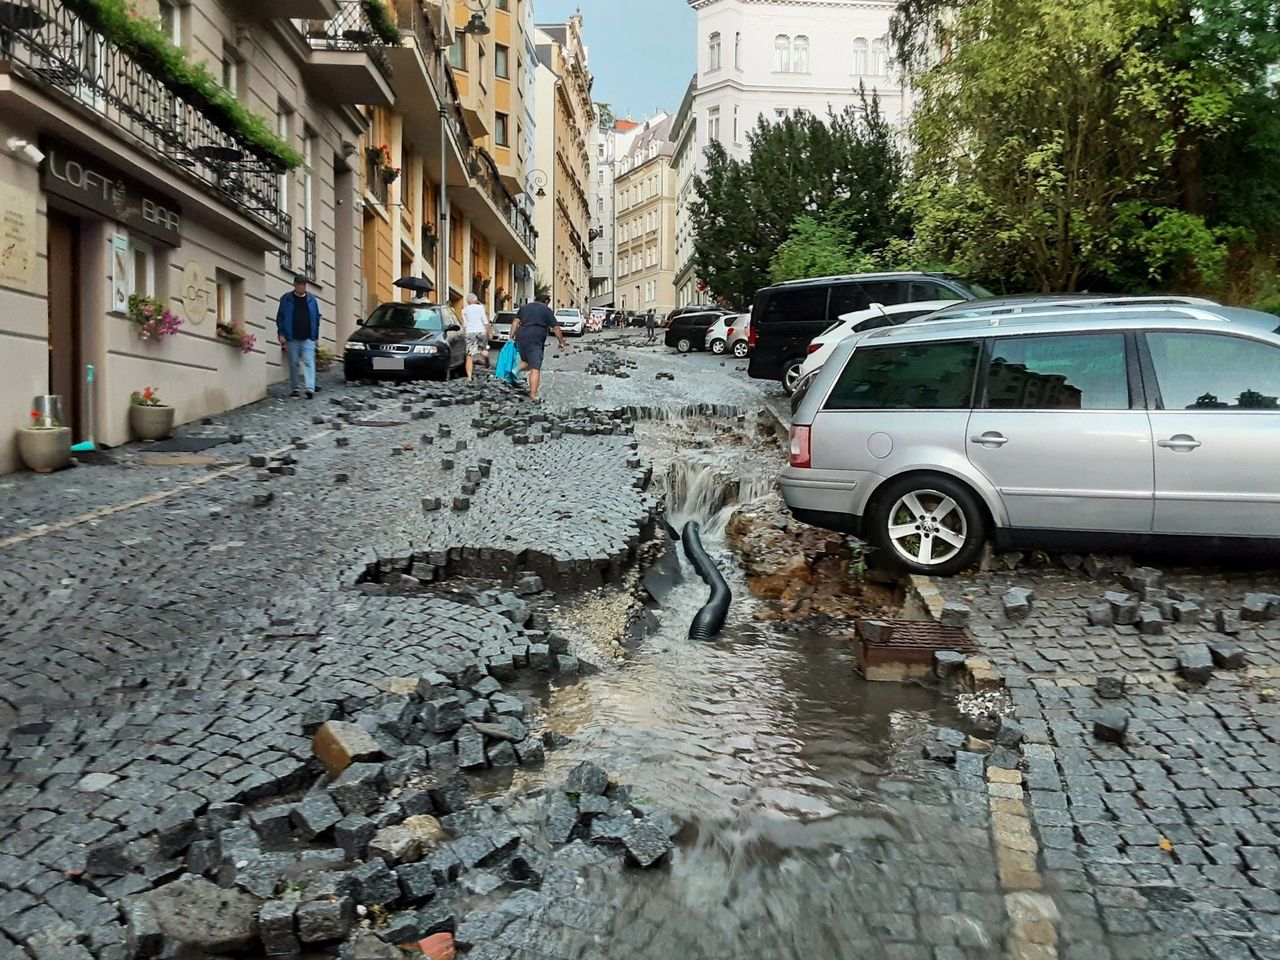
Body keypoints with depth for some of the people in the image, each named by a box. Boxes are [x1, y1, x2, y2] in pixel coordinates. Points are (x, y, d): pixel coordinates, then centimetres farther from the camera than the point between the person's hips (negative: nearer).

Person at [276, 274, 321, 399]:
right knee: (293, 364, 7)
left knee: (309, 363, -10)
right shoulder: (286, 299, 3)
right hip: (292, 338, 0)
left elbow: (317, 317, 13)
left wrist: (316, 334, 8)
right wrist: (281, 334, -4)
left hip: (308, 338, 0)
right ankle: (293, 389, 17)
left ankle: (310, 388, -19)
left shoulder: (312, 299, 8)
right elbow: (280, 317, 4)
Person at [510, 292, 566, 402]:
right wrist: (561, 342, 10)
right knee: (535, 369, -5)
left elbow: (516, 322, 10)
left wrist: (511, 337, 9)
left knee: (526, 362, 29)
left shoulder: (524, 307, 18)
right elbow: (556, 328, 2)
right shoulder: (547, 310, 4)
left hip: (521, 339, 5)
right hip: (535, 341, -5)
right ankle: (533, 395, -11)